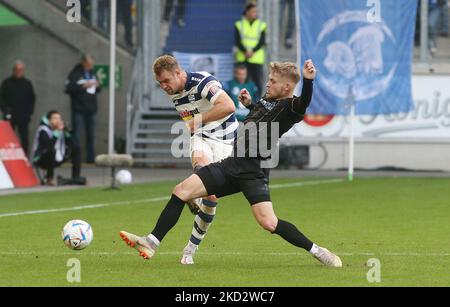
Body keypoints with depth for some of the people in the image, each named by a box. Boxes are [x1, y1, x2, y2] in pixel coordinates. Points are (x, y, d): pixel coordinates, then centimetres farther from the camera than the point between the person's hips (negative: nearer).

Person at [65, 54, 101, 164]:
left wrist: (97, 86, 1)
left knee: (91, 135, 9)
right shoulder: (75, 74, -6)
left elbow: (97, 90, 23)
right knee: (76, 135, -5)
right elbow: (69, 89, -18)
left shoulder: (92, 73, 16)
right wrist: (83, 86, -23)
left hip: (91, 109, 6)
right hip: (79, 110, -6)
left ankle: (91, 158, 14)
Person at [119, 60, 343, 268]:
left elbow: (303, 103, -36)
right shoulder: (267, 100, 15)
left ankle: (316, 251, -4)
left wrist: (308, 81, -52)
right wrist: (249, 104, 23)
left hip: (254, 171, -8)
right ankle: (152, 243, 4)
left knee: (268, 223, -23)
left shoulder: (290, 106, -10)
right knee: (182, 191, 0)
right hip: (231, 165, 8)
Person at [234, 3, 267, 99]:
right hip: (242, 58, 1)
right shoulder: (239, 25, 6)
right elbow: (237, 41, -2)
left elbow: (262, 42, -2)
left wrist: (252, 51, -18)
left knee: (257, 81, -4)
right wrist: (245, 51, -19)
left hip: (257, 58, -1)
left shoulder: (262, 25, 6)